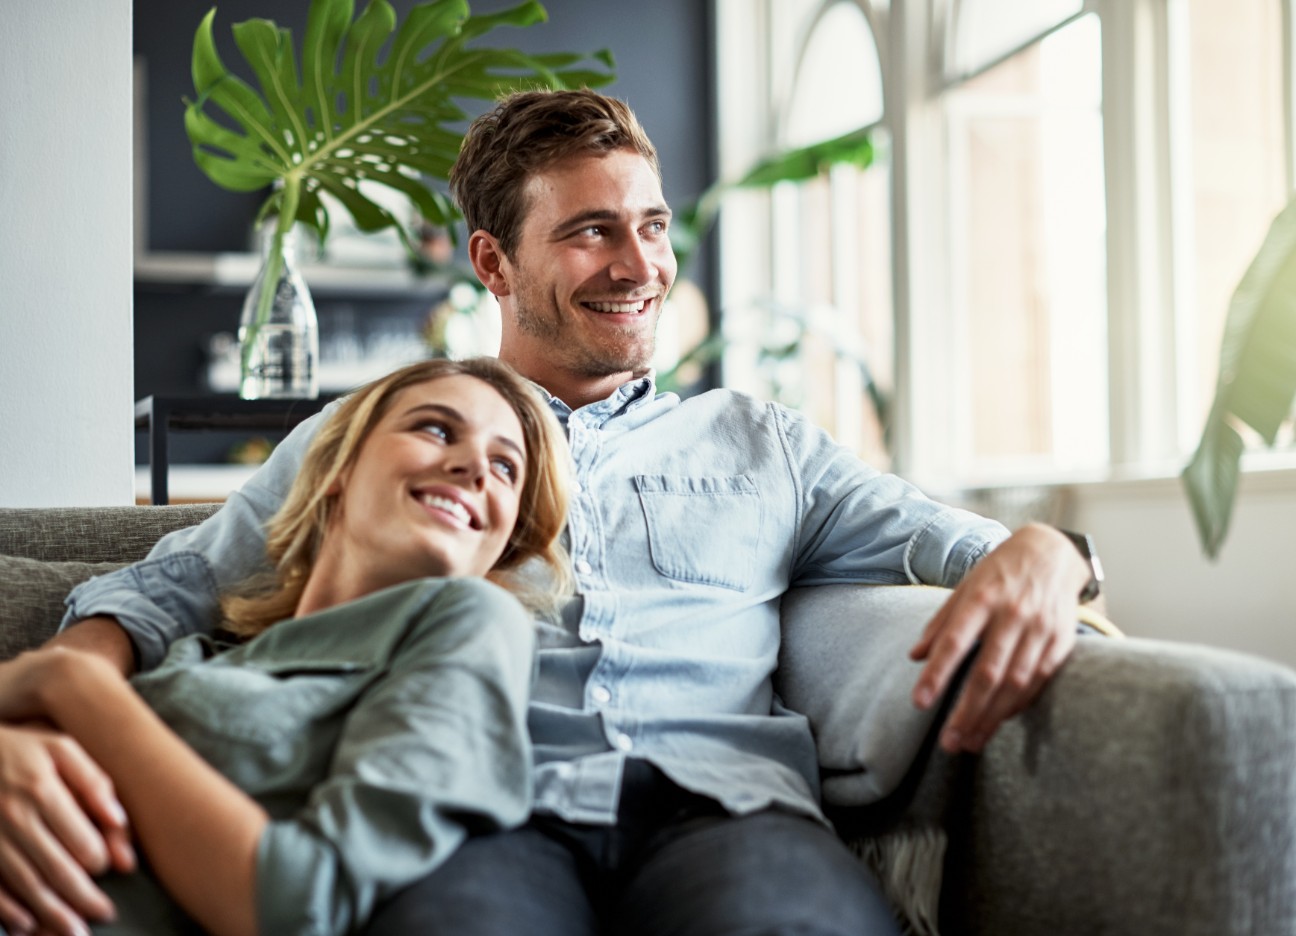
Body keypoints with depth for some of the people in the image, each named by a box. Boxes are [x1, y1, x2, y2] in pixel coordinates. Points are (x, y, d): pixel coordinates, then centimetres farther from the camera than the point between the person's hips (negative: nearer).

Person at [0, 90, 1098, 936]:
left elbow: (938, 537, 20)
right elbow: (165, 590, 18)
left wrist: (1036, 552, -7)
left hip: (718, 803, 2)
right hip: (478, 813, -1)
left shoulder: (759, 441, 28)